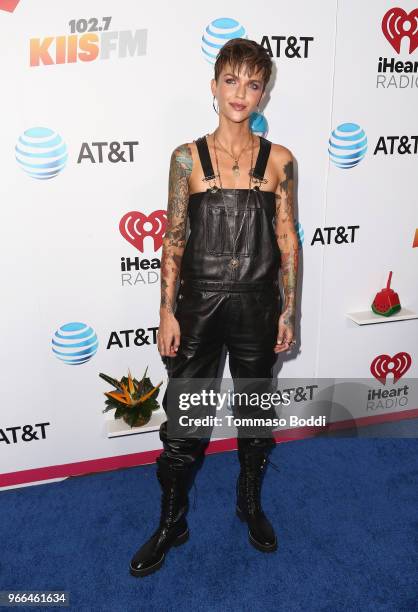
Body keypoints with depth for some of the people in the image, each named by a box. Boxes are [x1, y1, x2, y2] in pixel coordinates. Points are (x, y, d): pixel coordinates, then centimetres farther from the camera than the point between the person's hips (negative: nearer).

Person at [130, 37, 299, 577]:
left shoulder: (279, 160, 1)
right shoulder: (187, 158, -2)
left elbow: (287, 241, 2)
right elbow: (173, 240, -2)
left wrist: (289, 309, 0)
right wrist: (167, 313, -6)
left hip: (257, 304, 1)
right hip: (199, 303, -1)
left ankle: (250, 502, 43)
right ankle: (172, 522, 32)